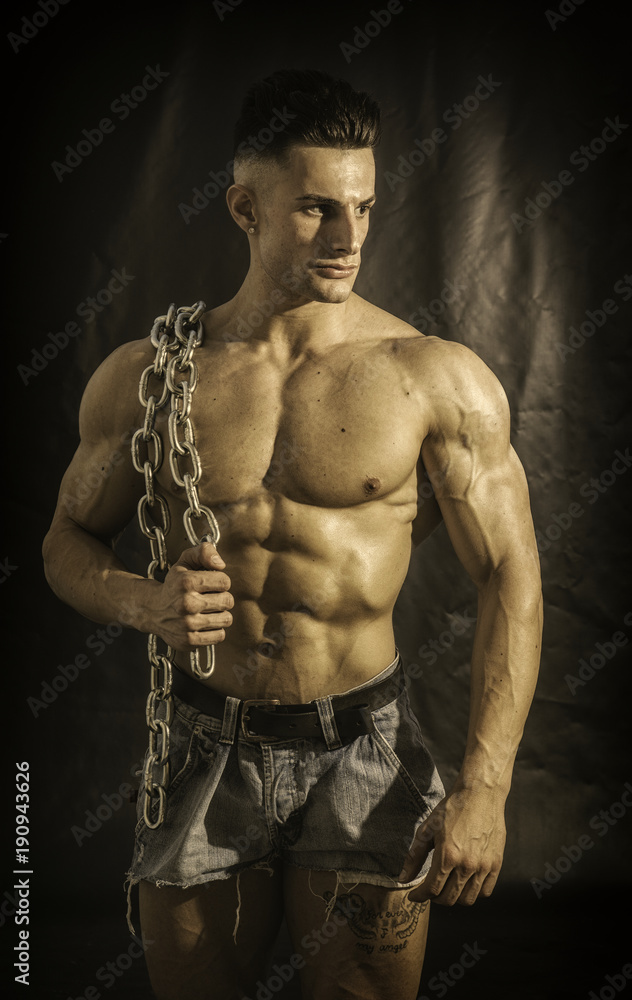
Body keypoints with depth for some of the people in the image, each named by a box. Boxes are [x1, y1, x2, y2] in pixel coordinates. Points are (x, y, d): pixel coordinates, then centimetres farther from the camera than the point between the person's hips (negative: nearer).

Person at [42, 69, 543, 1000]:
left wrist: (484, 786, -13)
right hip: (204, 747, 2)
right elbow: (70, 542, 9)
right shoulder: (148, 377, -2)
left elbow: (510, 578, -6)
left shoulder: (439, 379, -8)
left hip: (363, 749, -1)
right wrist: (149, 604, -13)